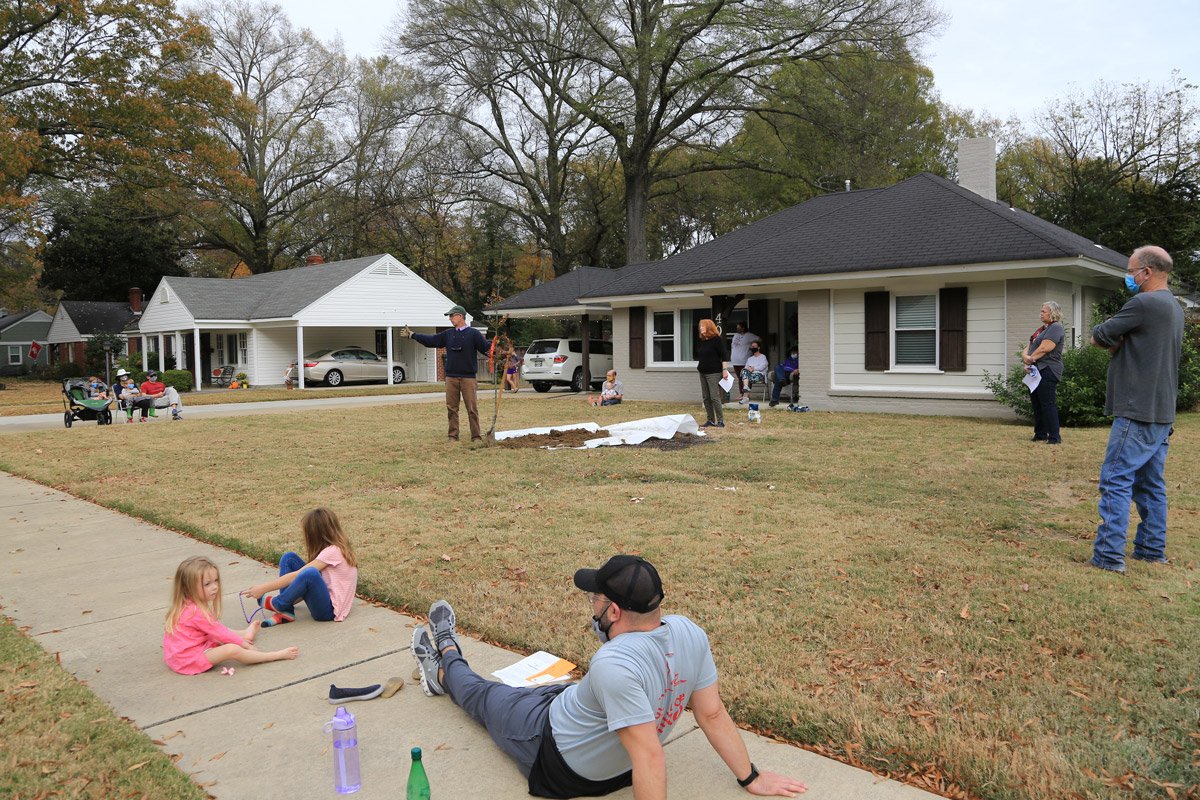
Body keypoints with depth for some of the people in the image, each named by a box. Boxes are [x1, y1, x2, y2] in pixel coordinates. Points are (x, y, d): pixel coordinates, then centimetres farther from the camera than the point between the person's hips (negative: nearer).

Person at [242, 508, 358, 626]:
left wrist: (263, 588, -16)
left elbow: (297, 575, -20)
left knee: (310, 573, -40)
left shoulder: (333, 552, -19)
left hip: (329, 609, -10)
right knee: (288, 558, 4)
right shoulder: (332, 548, 10)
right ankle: (286, 612, -4)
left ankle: (277, 605, -11)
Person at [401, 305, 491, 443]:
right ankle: (453, 435, 15)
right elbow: (431, 340, 17)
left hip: (468, 377, -5)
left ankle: (476, 436, 2)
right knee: (451, 408, 7)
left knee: (472, 408, -3)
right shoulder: (448, 334, 12)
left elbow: (487, 348, -8)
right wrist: (411, 335, 18)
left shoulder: (473, 334, -2)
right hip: (451, 377, 5)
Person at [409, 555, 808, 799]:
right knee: (520, 691, 29)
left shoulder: (614, 665, -43)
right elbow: (713, 715, -13)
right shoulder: (691, 633, -20)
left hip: (559, 766, -6)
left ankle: (445, 669, 55)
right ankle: (447, 662, 57)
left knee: (483, 697, 21)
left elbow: (649, 758, -41)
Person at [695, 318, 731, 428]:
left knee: (715, 397, -9)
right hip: (703, 373, 8)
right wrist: (699, 366, 16)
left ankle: (720, 421, -3)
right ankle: (710, 420, 14)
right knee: (706, 398, 8)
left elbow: (724, 356, -11)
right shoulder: (701, 342, 13)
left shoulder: (717, 340, -8)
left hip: (714, 373, -8)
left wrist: (725, 370, -16)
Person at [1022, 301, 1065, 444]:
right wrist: (1026, 357, -8)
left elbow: (1044, 348, -19)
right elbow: (1028, 348, 13)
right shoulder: (1041, 329, 20)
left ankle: (1054, 437, -6)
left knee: (1047, 404, -9)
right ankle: (1040, 434, 20)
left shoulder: (1056, 328, -8)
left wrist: (1030, 359, -6)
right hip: (1036, 371, 9)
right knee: (1037, 404, 12)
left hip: (1047, 371, -9)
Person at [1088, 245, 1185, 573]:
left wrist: (1110, 338, 7)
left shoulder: (1144, 303, -15)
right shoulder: (1174, 307, 17)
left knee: (1116, 481, -9)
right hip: (1162, 413, 10)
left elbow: (1099, 336, -11)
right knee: (1150, 483, 15)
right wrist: (1119, 341, -2)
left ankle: (1109, 555, -10)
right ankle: (1153, 550, 21)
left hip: (1138, 413, -10)